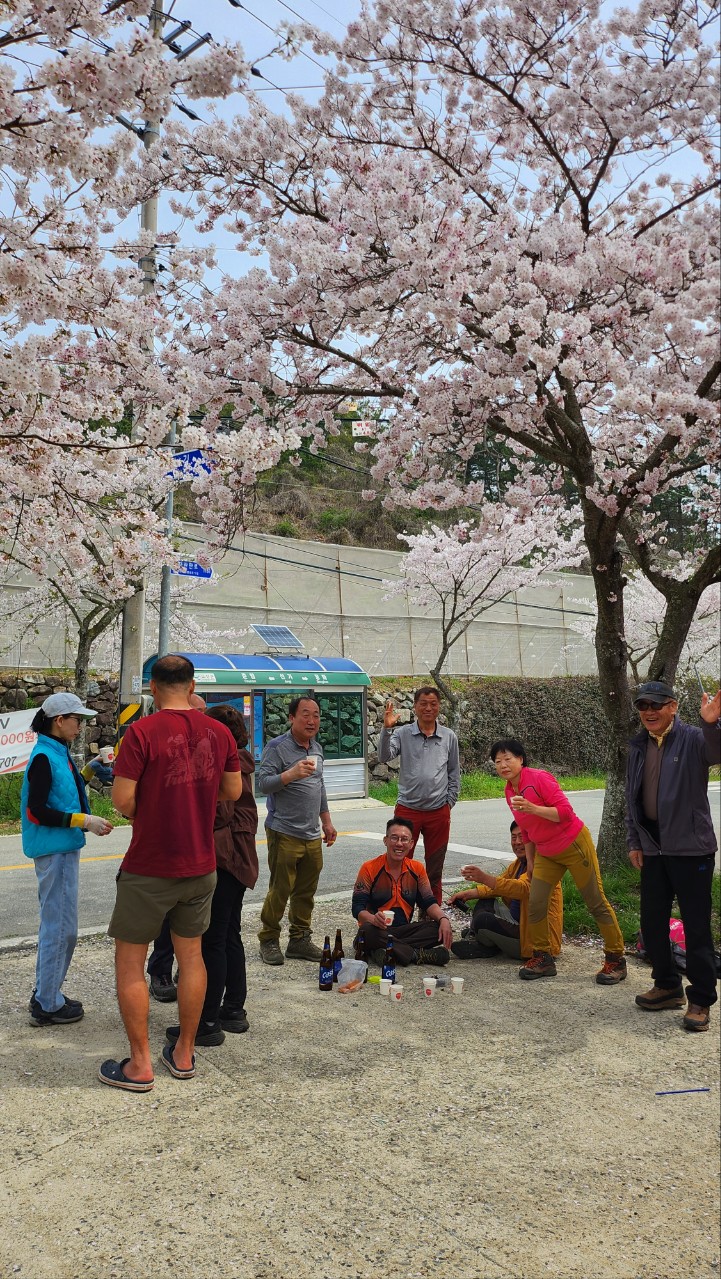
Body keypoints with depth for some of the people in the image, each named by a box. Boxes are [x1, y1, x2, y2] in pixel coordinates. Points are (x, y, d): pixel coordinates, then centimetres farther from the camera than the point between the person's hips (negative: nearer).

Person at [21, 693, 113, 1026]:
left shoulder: (58, 753, 11)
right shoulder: (44, 757, -17)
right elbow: (36, 811, -21)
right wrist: (84, 820, -20)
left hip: (63, 849, 10)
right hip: (54, 851, -10)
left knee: (57, 925, 17)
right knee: (60, 927, -2)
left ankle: (46, 995, 29)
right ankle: (47, 1005, 9)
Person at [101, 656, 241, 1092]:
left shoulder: (142, 732, -16)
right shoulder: (219, 732, -1)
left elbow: (123, 799, -16)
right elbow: (233, 791, 6)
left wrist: (141, 815, 5)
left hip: (149, 868, -5)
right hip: (201, 864, 5)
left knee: (130, 961, 9)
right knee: (191, 954, 18)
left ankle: (140, 1065, 15)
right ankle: (184, 1054, 28)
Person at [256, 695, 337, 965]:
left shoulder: (317, 748, 14)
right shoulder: (277, 747, -10)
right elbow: (263, 783, -17)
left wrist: (326, 821, 23)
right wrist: (291, 774, -31)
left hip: (312, 835, 7)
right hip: (285, 833, -7)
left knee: (306, 892, 12)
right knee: (280, 890, -1)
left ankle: (300, 939, 23)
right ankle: (269, 940, 14)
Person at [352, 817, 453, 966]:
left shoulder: (417, 869, 5)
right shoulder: (369, 868, -8)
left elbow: (428, 902, 5)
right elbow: (357, 907, -12)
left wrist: (443, 919, -17)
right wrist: (372, 918, -35)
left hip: (404, 930, 4)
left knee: (440, 929, -20)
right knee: (367, 931, -37)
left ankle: (386, 950, -29)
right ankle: (418, 954, -29)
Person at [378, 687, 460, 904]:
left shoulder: (449, 737, 4)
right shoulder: (402, 733, -2)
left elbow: (454, 773, 10)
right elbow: (384, 757, -16)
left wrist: (449, 802, 4)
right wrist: (387, 729, -28)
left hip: (439, 812, 2)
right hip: (407, 810, -2)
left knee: (434, 869, 12)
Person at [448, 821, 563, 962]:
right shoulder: (518, 863, 15)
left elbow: (523, 888, -34)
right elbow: (495, 886, 16)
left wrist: (484, 878, -45)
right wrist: (467, 894, -1)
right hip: (521, 926, 10)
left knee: (483, 920, -23)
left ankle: (485, 949, 6)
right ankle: (474, 939, -6)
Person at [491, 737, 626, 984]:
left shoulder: (539, 778, -19)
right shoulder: (510, 792, 4)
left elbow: (565, 811, -23)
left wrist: (532, 808, -33)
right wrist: (531, 864, 17)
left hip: (574, 844, -7)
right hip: (546, 853, 7)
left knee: (596, 903, 2)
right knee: (535, 904, -2)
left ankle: (616, 960, 14)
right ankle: (542, 958, 13)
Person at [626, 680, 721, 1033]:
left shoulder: (692, 739, -9)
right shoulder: (638, 746, 8)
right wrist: (634, 842, 10)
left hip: (691, 848, -6)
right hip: (653, 849, 6)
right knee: (651, 921, 13)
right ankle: (668, 987, 30)